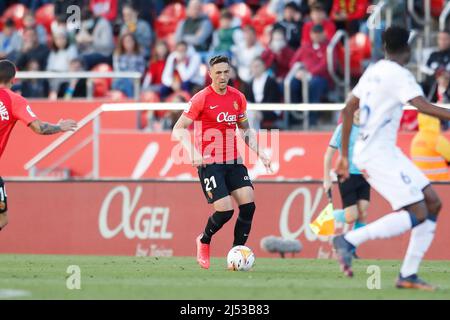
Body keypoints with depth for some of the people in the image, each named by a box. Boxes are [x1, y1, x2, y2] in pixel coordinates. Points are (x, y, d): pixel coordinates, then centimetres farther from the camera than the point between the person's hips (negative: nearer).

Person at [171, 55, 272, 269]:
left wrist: (260, 153, 10)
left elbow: (245, 129, 21)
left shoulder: (238, 98, 7)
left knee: (248, 205, -9)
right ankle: (204, 241, 17)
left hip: (233, 161, 5)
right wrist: (193, 152, -26)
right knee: (225, 210, -14)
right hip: (209, 163, -5)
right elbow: (178, 130, -10)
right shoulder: (201, 99, -9)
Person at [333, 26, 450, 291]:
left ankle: (408, 275, 5)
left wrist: (345, 154, 22)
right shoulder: (398, 74, -13)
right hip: (378, 153, -10)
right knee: (416, 214, -14)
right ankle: (349, 241, -11)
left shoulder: (374, 71, 14)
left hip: (385, 150, 10)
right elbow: (423, 106, -27)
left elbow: (348, 110, 18)